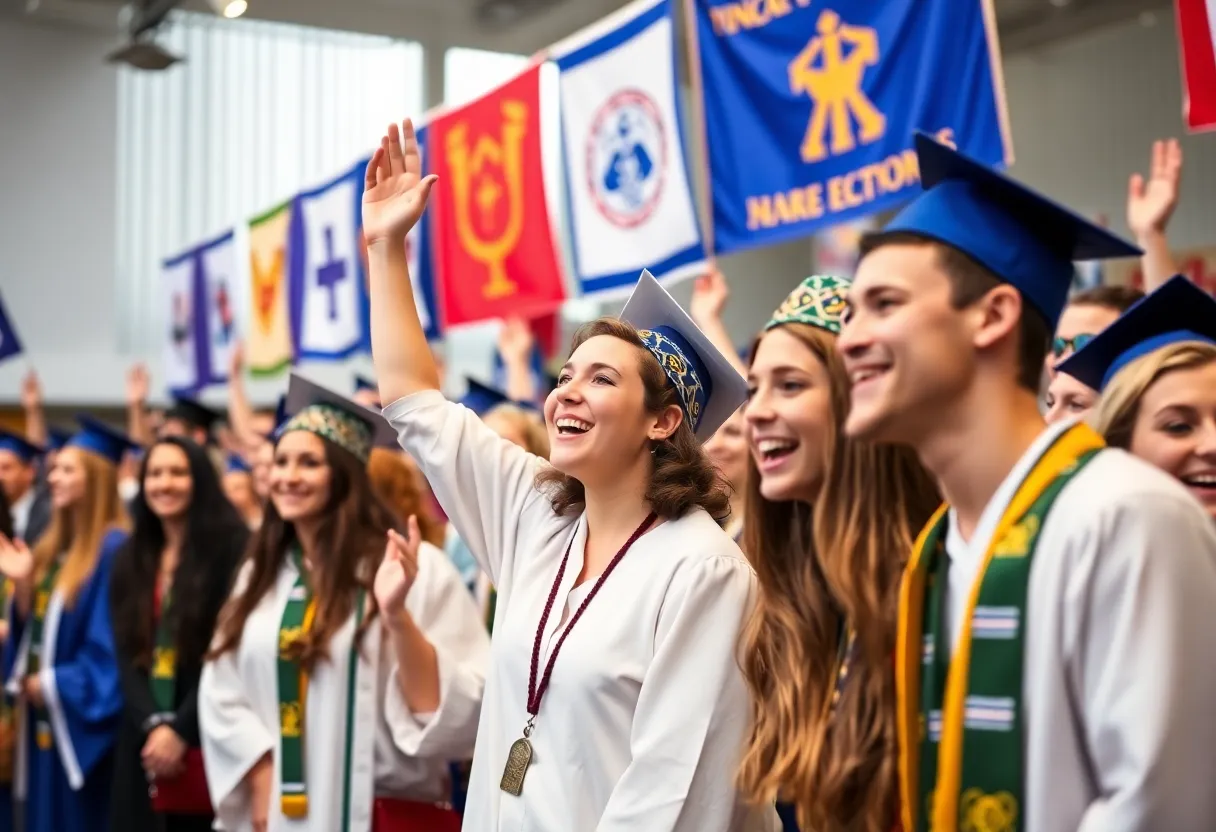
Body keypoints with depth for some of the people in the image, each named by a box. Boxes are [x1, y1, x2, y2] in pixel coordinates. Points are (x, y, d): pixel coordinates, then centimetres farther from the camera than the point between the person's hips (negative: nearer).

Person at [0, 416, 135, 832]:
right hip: (41, 714, 8)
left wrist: (53, 683, -13)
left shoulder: (115, 550, -16)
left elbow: (112, 644, -19)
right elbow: (33, 629, 13)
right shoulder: (52, 547, 12)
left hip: (82, 722, -8)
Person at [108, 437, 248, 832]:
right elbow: (127, 653, 5)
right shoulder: (131, 558, 12)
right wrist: (153, 723, -11)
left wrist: (181, 729, -15)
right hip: (145, 738, 5)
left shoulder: (231, 549, -5)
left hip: (207, 736, -5)